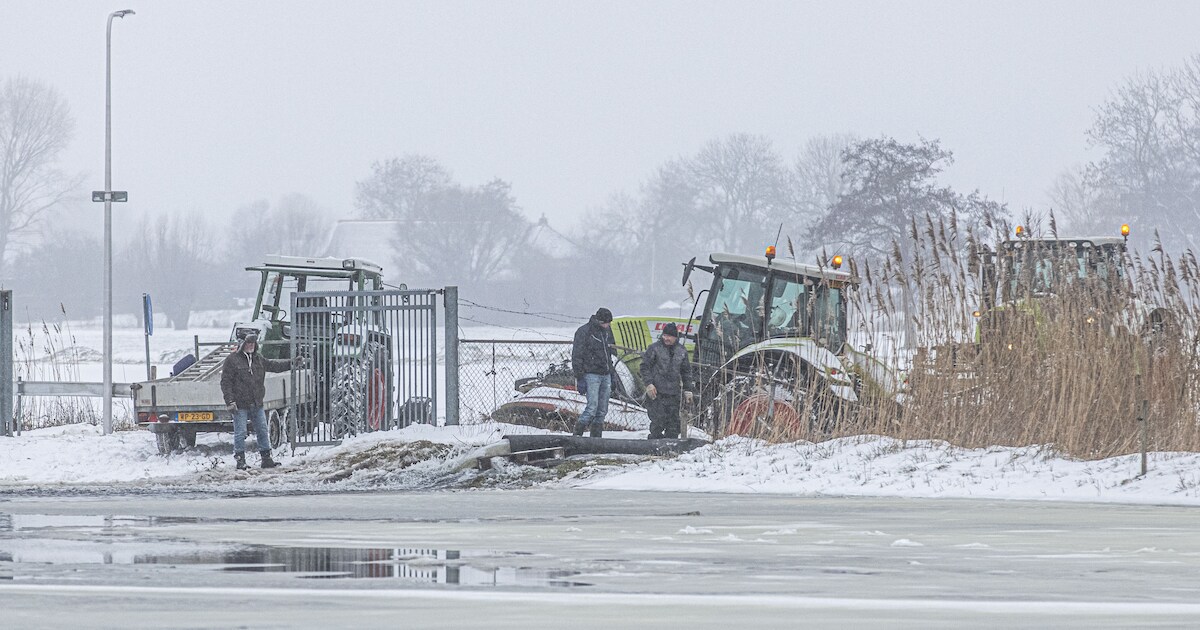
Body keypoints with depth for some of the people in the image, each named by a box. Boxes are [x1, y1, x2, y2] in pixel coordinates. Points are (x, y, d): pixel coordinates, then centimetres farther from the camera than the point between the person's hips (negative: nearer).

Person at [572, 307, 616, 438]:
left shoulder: (607, 330, 13)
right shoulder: (584, 332, -8)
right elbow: (577, 356, -9)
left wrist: (611, 377, 20)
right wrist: (579, 378, -14)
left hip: (605, 375, 7)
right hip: (591, 374, -7)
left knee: (602, 410, 5)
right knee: (592, 407, -15)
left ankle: (596, 437, 10)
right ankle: (577, 434, -8)